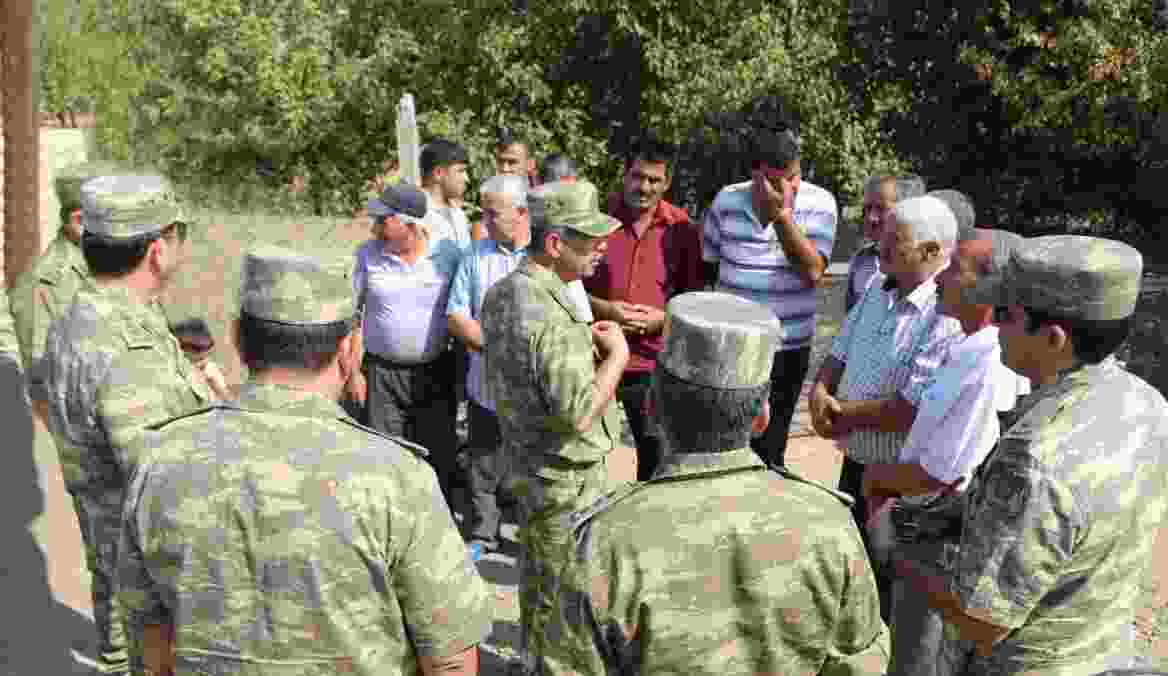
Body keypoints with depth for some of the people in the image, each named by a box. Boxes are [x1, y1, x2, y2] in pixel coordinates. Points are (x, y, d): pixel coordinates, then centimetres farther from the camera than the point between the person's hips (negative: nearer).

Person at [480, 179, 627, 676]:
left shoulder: (501, 292, 1)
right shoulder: (552, 317, -30)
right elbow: (579, 412, -32)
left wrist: (584, 345, 4)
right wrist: (616, 354, -19)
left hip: (527, 458, 10)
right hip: (568, 477, -10)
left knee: (536, 573, 26)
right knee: (561, 589, 7)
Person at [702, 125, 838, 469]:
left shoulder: (819, 203, -9)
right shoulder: (727, 200, -4)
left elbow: (813, 271, -19)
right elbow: (706, 268, 7)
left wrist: (782, 213, -23)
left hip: (787, 350, -2)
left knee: (766, 450, 9)